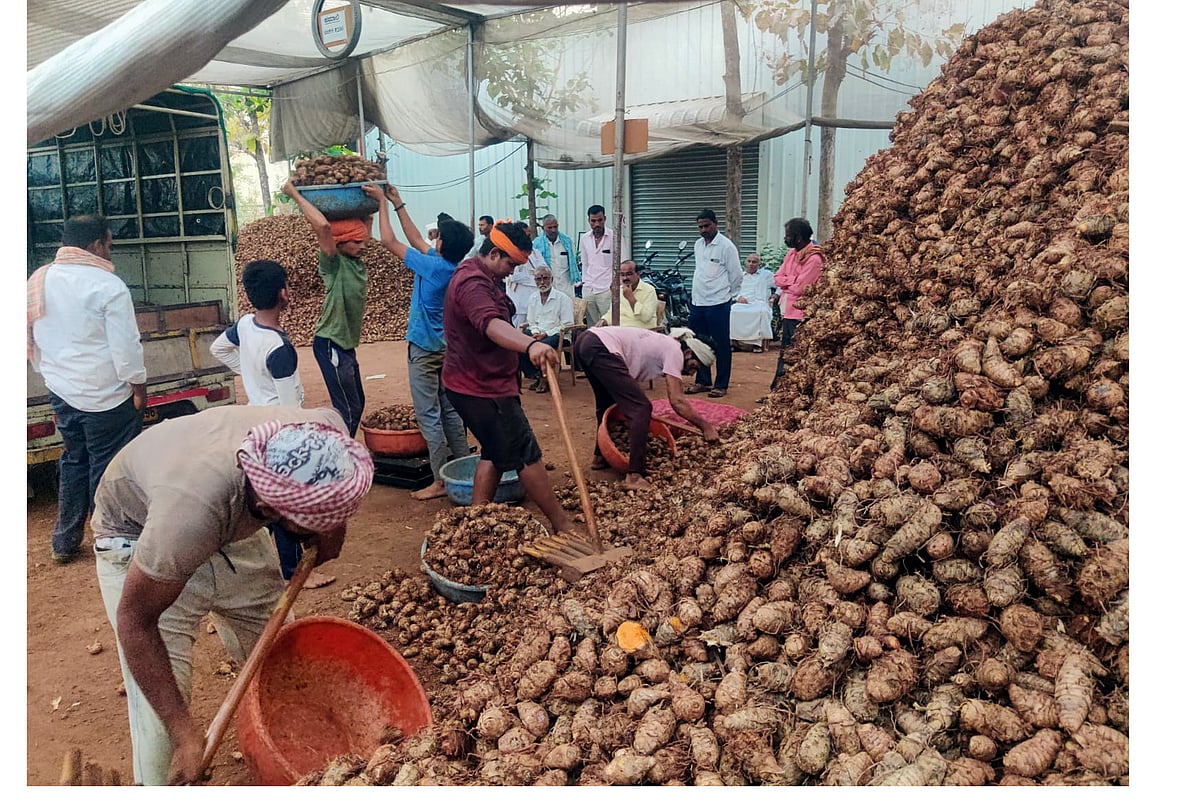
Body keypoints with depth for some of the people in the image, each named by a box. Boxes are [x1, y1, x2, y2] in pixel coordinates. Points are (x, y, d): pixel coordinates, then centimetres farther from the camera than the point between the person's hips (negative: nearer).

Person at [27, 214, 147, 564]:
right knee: (108, 468, 4)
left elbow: (31, 341, 14)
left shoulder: (37, 281, 5)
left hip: (62, 391, 7)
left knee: (74, 460, 20)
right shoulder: (108, 285, -17)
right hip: (105, 395, -7)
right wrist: (138, 386, -6)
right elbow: (126, 345, -17)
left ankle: (64, 542, 28)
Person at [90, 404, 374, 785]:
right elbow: (135, 620, -29)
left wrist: (330, 532, -13)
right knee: (160, 707, -11)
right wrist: (185, 732, -28)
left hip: (233, 527, 5)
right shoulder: (192, 508, -45)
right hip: (138, 535, -4)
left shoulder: (325, 432, -32)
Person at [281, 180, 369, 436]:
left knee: (357, 404, 16)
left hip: (346, 344, 9)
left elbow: (365, 227, 21)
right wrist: (295, 195, -24)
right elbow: (322, 225, -32)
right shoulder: (333, 264, -15)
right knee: (348, 409, -9)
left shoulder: (356, 262, 7)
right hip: (330, 344, -9)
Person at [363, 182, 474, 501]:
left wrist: (383, 202, -1)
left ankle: (441, 481, 1)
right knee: (450, 411, 14)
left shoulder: (433, 266, -19)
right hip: (447, 346, 8)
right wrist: (398, 204, 21)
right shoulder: (453, 266, 3)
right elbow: (417, 239, 16)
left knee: (429, 416, -3)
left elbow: (389, 240, -13)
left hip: (424, 349, -8)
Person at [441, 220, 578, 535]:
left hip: (476, 384, 11)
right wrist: (530, 345, -62)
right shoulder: (473, 284, -23)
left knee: (495, 452, 18)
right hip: (485, 389, -11)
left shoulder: (477, 276, 13)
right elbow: (492, 325, -45)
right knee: (526, 455, -3)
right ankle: (563, 525, 7)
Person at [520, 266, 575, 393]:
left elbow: (568, 325, -9)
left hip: (556, 334, -5)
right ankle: (536, 376, -11)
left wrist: (546, 333, -15)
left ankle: (545, 378, -13)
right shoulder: (533, 300, 15)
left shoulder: (563, 299, -3)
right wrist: (535, 332, -3)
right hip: (537, 333, 5)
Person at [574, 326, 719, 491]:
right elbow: (677, 401, -7)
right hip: (600, 348, -10)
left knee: (608, 404, 29)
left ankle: (600, 456, 41)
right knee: (641, 408, -8)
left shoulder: (663, 345, 25)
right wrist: (705, 426, 0)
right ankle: (634, 476, -10)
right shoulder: (675, 351, 0)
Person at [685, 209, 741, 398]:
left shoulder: (726, 246, -9)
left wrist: (727, 295, 2)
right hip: (697, 302, 7)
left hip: (718, 304, -7)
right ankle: (703, 381, 24)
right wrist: (699, 291, 17)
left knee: (721, 346, 1)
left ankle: (721, 385, 9)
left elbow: (736, 275, -5)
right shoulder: (698, 244, 12)